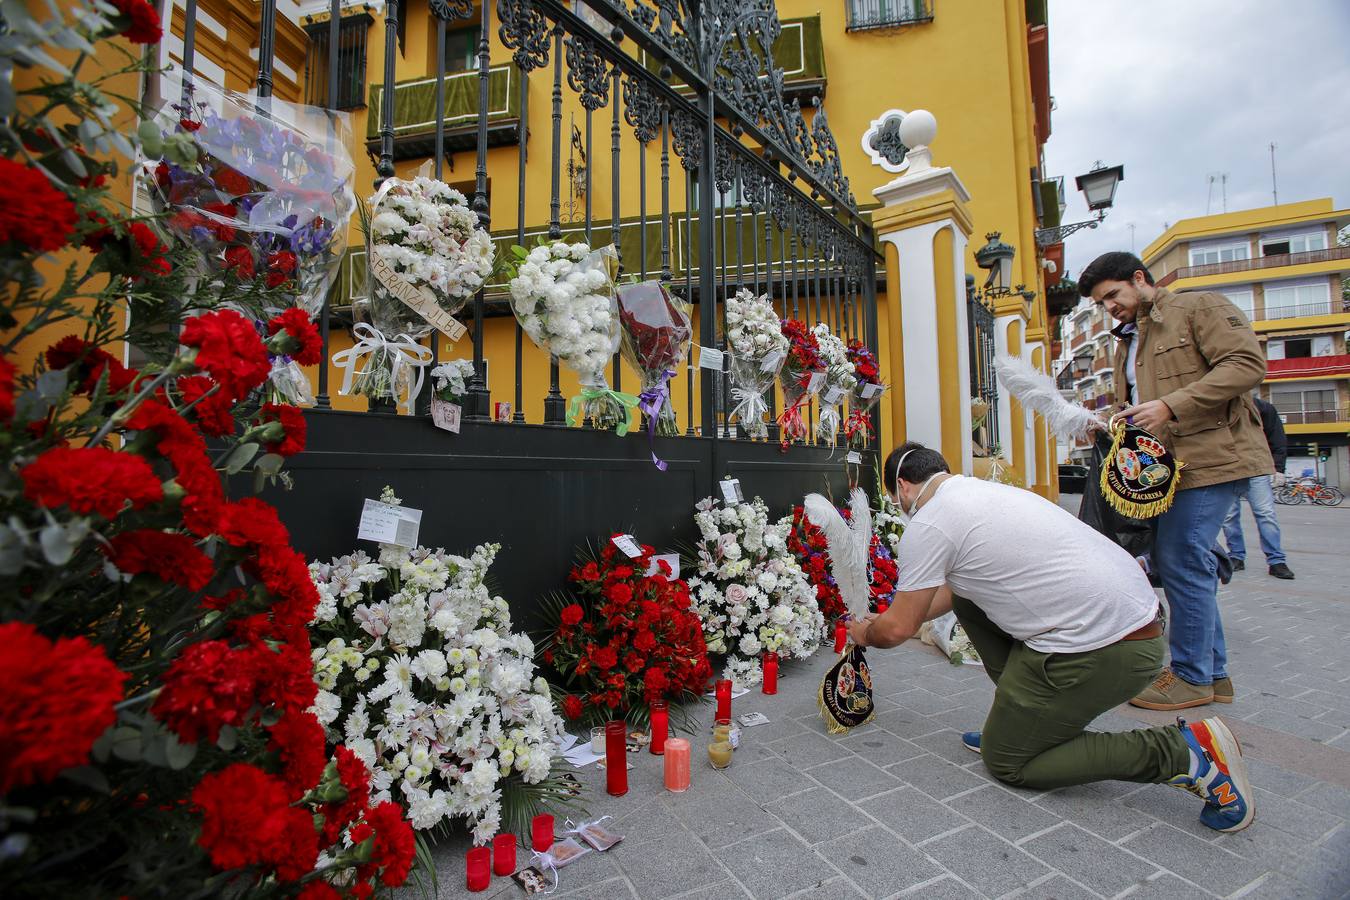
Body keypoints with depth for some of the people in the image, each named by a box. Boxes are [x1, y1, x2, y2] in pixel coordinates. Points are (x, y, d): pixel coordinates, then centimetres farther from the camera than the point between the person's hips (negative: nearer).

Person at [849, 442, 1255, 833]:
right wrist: (895, 618, 33)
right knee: (966, 597, 19)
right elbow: (948, 590, 28)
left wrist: (866, 633, 17)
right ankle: (1018, 719, 21)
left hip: (1101, 649, -9)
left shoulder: (927, 525, -13)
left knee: (1005, 762, 8)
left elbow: (897, 629, -5)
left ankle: (1181, 752, 1)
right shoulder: (983, 489, 15)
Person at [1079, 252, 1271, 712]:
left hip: (1212, 456, -8)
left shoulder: (1200, 307, 0)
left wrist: (1170, 405, -22)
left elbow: (1247, 364, -14)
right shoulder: (1128, 342, 22)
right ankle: (1212, 672, 22)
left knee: (1183, 562, -8)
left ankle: (1192, 676, 6)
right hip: (1167, 463, 8)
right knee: (1171, 560, 9)